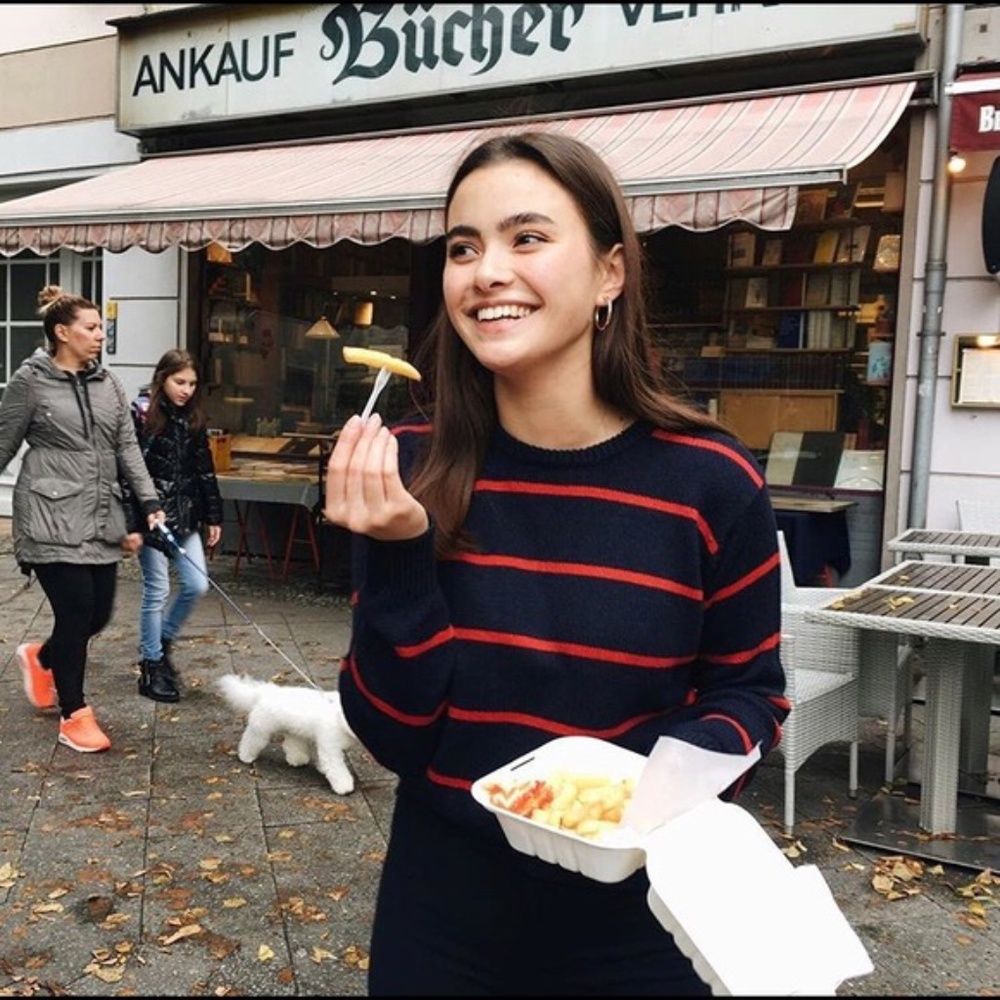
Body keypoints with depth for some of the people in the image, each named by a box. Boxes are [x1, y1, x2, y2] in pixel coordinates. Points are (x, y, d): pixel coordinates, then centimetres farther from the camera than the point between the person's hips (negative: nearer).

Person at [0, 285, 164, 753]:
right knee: (77, 611, -6)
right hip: (51, 518, -6)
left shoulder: (109, 384, 11)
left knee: (99, 612, 8)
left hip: (100, 519, 6)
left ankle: (40, 658, 40)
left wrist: (151, 505, 0)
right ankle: (74, 715, 11)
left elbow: (128, 448, 9)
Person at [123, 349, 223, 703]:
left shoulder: (194, 419, 7)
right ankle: (151, 667, 15)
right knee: (157, 590, 1)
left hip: (184, 515, 6)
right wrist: (130, 525, -17)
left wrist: (213, 516, 11)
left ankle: (162, 641, 28)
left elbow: (205, 470, 12)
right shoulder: (141, 415, -10)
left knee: (197, 585, 4)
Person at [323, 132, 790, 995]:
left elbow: (750, 695, -2)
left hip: (635, 921, -1)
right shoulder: (412, 467, -11)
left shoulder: (708, 480, -15)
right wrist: (399, 554, -24)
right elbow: (394, 736, -11)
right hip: (441, 907, 2)